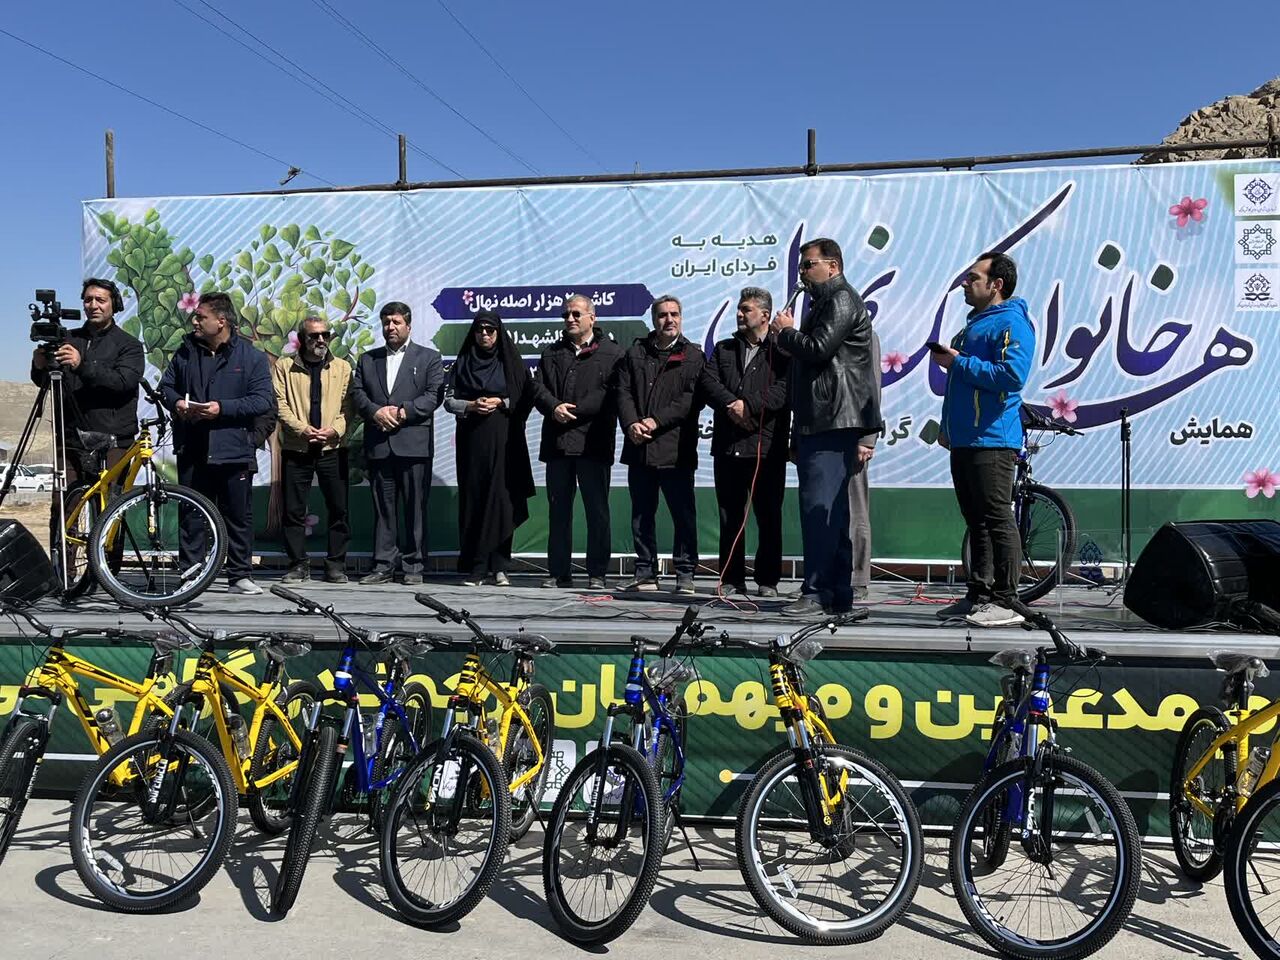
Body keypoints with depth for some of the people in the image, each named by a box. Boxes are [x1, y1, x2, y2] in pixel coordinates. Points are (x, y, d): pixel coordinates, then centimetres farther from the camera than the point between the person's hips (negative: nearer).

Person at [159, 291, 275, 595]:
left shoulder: (252, 356, -1)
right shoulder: (186, 351, 10)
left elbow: (264, 400, -8)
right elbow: (166, 385, 20)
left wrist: (222, 408, -17)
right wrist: (176, 402, -3)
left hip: (234, 452, -3)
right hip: (192, 451, 3)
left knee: (239, 517, 5)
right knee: (191, 516, 6)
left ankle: (240, 576, 14)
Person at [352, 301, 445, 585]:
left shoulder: (429, 358, 9)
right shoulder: (367, 360, 18)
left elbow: (434, 395, -3)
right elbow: (357, 393, 8)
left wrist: (403, 412, -14)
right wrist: (376, 412, -11)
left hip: (414, 444, -3)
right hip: (378, 445, 3)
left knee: (415, 507, 0)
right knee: (382, 507, 5)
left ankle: (413, 565, 6)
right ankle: (383, 565, 10)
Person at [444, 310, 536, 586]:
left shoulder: (511, 362, 8)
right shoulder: (463, 363, 12)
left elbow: (526, 398, 4)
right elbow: (449, 400, 9)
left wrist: (500, 403, -10)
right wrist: (471, 405, -9)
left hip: (503, 440, -1)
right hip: (472, 439, 1)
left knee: (501, 498, -5)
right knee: (473, 499, -3)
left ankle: (499, 566, 0)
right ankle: (474, 568, -1)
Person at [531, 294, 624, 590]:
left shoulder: (611, 353, 2)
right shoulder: (552, 353, 18)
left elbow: (610, 394, -9)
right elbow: (538, 386, 8)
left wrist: (573, 410, -13)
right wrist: (554, 407, -11)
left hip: (593, 443, -4)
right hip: (557, 442, 5)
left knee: (597, 510, -1)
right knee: (558, 509, 8)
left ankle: (597, 574, 6)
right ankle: (559, 573, 15)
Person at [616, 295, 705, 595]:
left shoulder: (693, 356, 4)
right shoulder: (636, 352, 15)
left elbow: (692, 399, -7)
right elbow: (623, 392, 7)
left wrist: (656, 420, -14)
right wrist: (631, 424, -11)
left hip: (675, 448, -4)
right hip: (639, 447, 4)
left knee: (683, 513, -2)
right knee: (641, 514, 9)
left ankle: (685, 574, 6)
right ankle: (645, 573, 17)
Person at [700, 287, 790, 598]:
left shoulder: (782, 350, 3)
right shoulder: (723, 349, 19)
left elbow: (784, 390, -11)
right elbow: (709, 382, 4)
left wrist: (748, 405, -17)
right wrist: (730, 405, -13)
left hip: (767, 447, -4)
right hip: (727, 445, 4)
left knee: (769, 518, 2)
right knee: (729, 517, 6)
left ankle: (768, 580, 10)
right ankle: (732, 579, 12)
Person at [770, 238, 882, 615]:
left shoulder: (842, 300, -6)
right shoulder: (823, 302, 26)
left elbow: (818, 348, -18)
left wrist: (786, 332, -2)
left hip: (834, 421, -11)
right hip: (818, 421, 11)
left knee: (818, 505, -13)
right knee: (832, 509, 10)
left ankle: (817, 591, -11)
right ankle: (838, 592, 14)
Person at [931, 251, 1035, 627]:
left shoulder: (1011, 323, -9)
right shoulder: (974, 323, 22)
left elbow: (1012, 375, -24)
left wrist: (958, 363, -16)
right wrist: (949, 426, 26)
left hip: (992, 441, -10)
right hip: (965, 440, 10)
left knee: (997, 519, -8)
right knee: (976, 521, 13)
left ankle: (1005, 602, -4)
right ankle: (978, 595, 19)